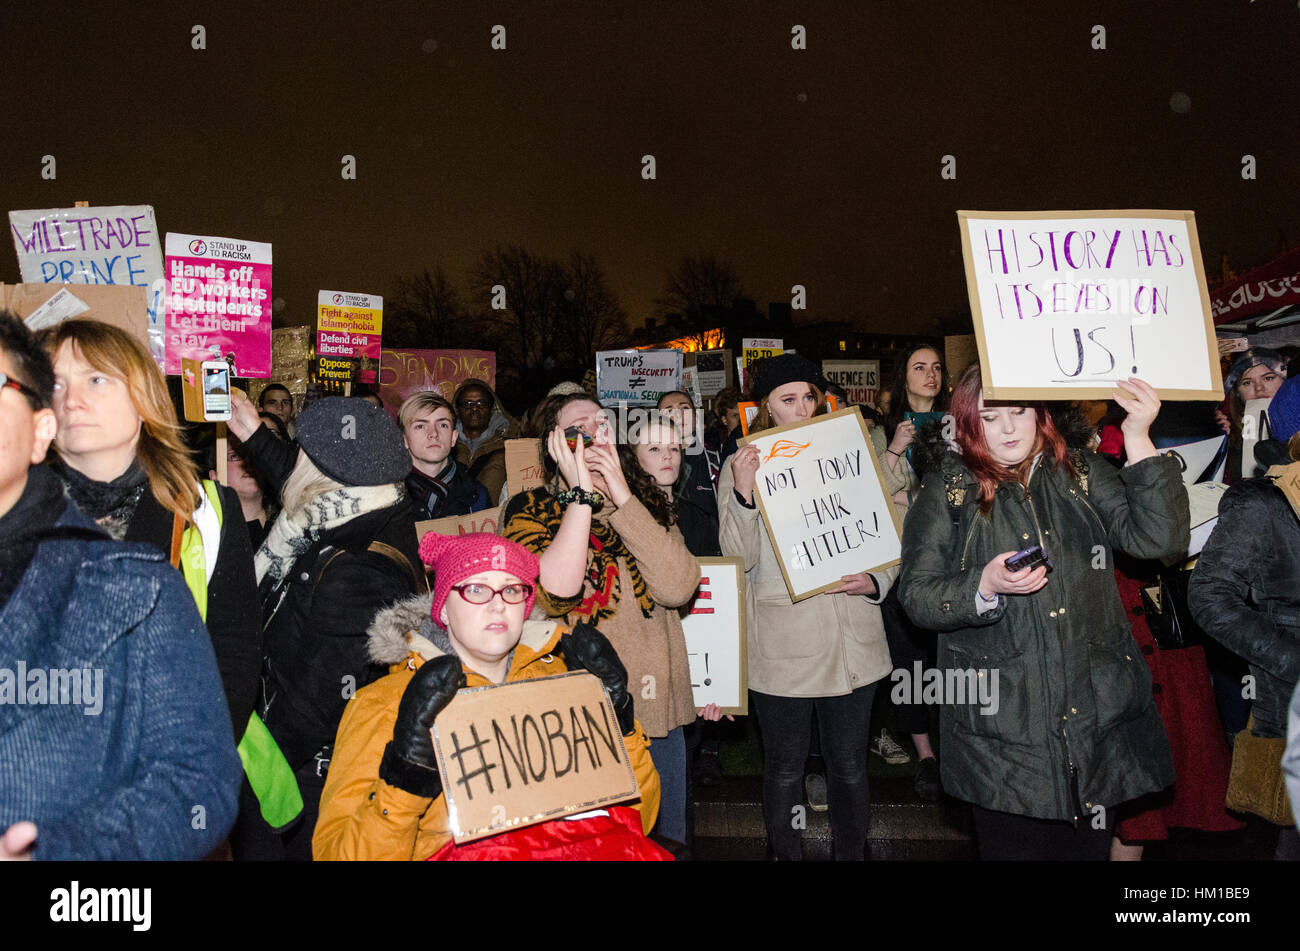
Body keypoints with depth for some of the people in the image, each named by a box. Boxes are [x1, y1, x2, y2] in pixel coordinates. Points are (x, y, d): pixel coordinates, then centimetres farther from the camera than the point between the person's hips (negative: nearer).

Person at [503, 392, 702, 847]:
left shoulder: (647, 503, 6)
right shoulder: (530, 509, -4)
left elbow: (678, 587, -13)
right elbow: (557, 594, -23)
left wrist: (621, 497, -16)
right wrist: (581, 494, -20)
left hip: (658, 709, 4)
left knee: (666, 838, 19)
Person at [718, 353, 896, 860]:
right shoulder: (743, 468, 0)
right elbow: (739, 557, -9)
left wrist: (875, 581, -8)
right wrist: (743, 494, -24)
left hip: (851, 641, 2)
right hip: (781, 643, -2)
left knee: (849, 768, 13)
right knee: (784, 770, 11)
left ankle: (851, 853, 34)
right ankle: (785, 855, 32)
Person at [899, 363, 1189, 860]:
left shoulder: (1083, 475, 7)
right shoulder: (946, 491, 0)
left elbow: (1159, 538, -8)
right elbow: (915, 594, -5)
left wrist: (1138, 439, -14)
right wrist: (985, 587, -22)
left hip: (1098, 710, 3)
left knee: (1088, 846, 17)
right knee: (1013, 845, 6)